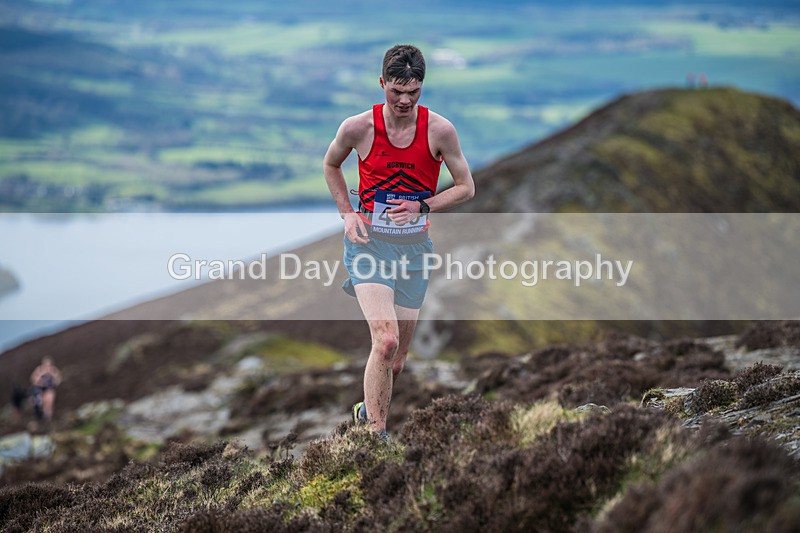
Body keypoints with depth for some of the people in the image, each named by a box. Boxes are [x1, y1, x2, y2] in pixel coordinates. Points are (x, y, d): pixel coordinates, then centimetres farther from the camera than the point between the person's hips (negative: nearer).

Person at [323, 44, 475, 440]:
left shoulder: (439, 130, -8)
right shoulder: (357, 128, -8)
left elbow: (466, 188, 3)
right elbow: (330, 165, 13)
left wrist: (421, 206, -10)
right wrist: (347, 214, 1)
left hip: (414, 245, 2)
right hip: (368, 241, -2)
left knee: (397, 358, 9)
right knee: (386, 341, -23)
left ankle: (368, 411, 37)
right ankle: (376, 436, -16)